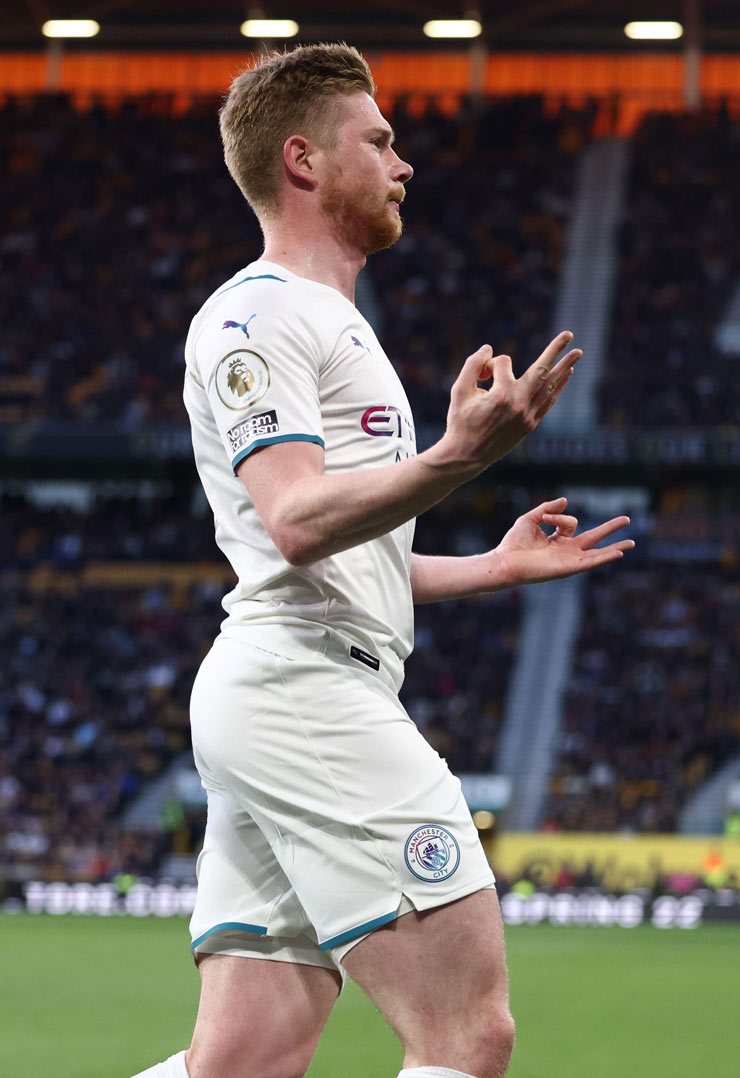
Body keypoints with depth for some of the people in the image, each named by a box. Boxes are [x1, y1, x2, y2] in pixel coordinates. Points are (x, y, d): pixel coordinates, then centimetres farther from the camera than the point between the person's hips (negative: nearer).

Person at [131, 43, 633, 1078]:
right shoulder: (256, 313, -4)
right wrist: (458, 457, -33)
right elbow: (297, 523, -19)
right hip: (307, 690, -10)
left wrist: (495, 567, 29)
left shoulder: (329, 325, 28)